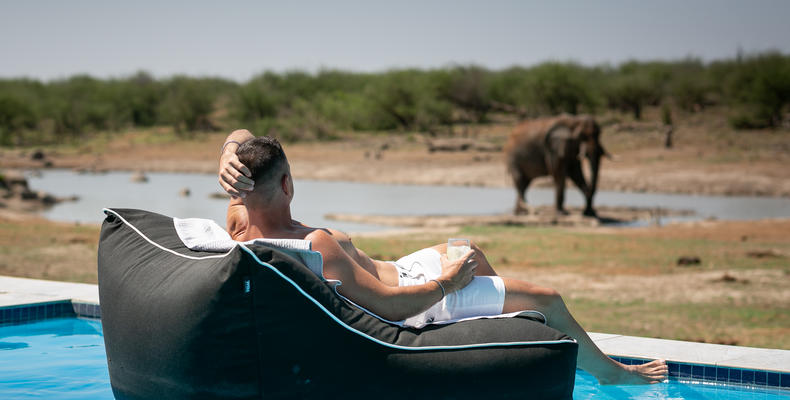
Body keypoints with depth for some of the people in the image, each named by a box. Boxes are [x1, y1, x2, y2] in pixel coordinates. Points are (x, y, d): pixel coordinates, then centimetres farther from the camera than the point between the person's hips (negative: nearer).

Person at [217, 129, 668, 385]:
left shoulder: (242, 221, -15)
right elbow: (390, 306, -36)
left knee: (470, 251, 34)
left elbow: (241, 137, -2)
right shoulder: (316, 246, -41)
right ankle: (613, 372, 32)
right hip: (413, 304, -9)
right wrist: (446, 282, -19)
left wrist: (230, 157, -26)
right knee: (548, 300, 6)